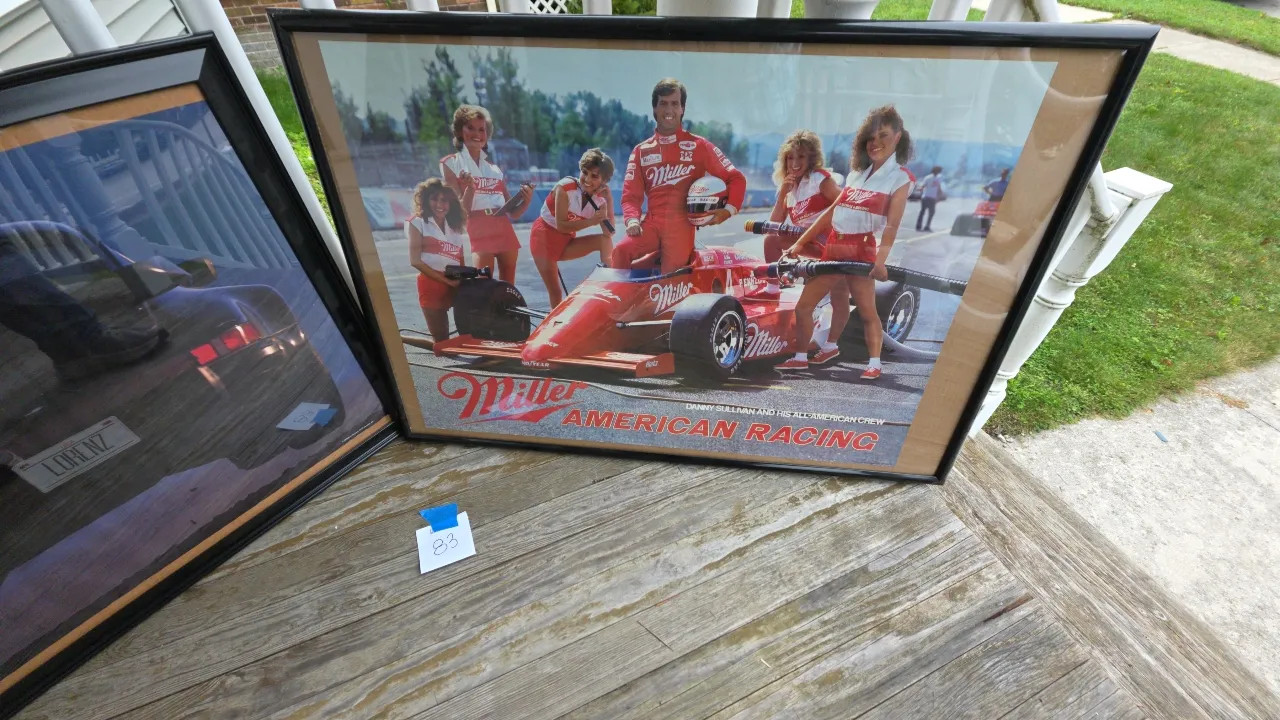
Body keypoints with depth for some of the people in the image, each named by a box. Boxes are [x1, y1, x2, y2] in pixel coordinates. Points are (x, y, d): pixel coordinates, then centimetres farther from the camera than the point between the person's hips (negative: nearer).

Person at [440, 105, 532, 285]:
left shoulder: (494, 168, 17)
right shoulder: (451, 163, 5)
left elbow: (513, 212, 15)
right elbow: (461, 210, -4)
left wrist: (527, 200, -5)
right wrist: (470, 187, -21)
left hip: (505, 230, 5)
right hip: (480, 231, -5)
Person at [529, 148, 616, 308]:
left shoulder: (603, 195, -10)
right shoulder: (565, 187, -22)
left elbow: (609, 234, -16)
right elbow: (561, 225, -23)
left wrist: (606, 204, -27)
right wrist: (591, 221, -31)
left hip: (567, 241, 4)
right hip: (544, 235, -4)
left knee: (604, 241, -19)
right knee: (555, 291, -6)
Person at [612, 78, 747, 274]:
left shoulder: (698, 146, 8)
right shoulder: (641, 151, 15)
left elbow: (735, 178, 8)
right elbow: (631, 194, 10)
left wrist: (728, 209, -9)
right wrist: (632, 219, -10)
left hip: (681, 224, -1)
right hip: (652, 223, 2)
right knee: (621, 251, -22)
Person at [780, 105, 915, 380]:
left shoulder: (900, 178, 1)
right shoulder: (858, 172, 19)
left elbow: (891, 226, -11)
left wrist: (880, 260, -27)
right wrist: (800, 243, 13)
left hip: (862, 251, -6)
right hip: (834, 248, 6)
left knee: (866, 310, -4)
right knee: (803, 306, 7)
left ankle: (874, 363, 11)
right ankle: (801, 357, 21)